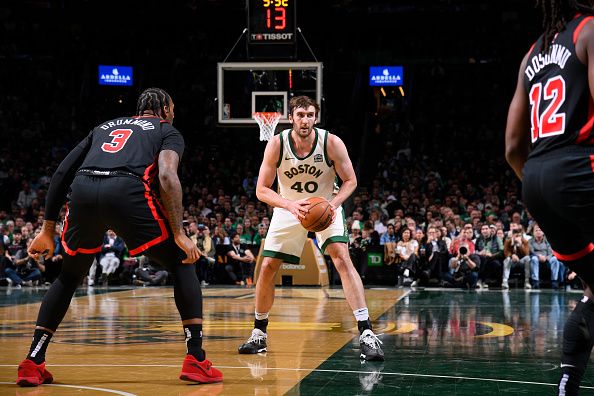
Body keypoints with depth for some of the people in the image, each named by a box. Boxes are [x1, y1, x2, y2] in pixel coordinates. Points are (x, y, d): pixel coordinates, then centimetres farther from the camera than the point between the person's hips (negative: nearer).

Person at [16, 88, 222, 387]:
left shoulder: (104, 127, 37)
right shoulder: (168, 132, 25)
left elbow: (61, 174, 29)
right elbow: (167, 177, 2)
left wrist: (48, 230, 31)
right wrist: (179, 234, 0)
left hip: (82, 192, 4)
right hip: (128, 191, -4)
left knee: (69, 277, 27)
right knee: (183, 266, 15)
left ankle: (32, 363, 19)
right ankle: (196, 361, 4)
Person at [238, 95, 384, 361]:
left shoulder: (331, 143, -22)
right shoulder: (277, 144, -19)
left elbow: (350, 181, -10)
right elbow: (261, 190, -15)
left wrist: (333, 204, -29)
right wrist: (290, 205, -32)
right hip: (288, 208, 2)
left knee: (342, 259, -22)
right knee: (267, 267, -1)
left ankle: (366, 334, -24)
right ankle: (259, 333, 20)